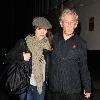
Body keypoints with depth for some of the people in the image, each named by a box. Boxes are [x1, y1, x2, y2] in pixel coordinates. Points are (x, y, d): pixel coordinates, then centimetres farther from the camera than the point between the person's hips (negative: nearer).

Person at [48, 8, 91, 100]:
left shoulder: (81, 43, -2)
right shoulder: (54, 38, 2)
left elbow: (84, 67, 3)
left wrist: (87, 88, 5)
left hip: (72, 90, -1)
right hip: (54, 88, 2)